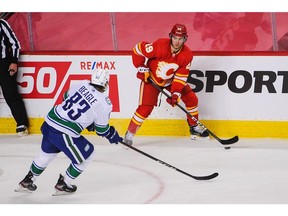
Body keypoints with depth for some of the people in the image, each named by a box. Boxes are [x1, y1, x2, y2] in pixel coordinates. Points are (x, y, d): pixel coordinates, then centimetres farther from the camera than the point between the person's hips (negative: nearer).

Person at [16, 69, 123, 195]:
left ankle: (27, 181, 43)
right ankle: (63, 185, 25)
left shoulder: (82, 84, 5)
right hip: (64, 135, -7)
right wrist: (113, 136, 23)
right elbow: (102, 129, 0)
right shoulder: (104, 104, -10)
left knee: (47, 153, 31)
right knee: (86, 155, 17)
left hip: (48, 123, 7)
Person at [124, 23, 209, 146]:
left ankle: (194, 127, 19)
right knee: (145, 108, -16)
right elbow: (138, 49, -22)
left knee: (191, 98, -1)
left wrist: (176, 93, -24)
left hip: (171, 80, 5)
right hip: (151, 78, -5)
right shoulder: (160, 46, -32)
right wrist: (141, 67, -18)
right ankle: (129, 133, -1)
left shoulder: (187, 54, -18)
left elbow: (181, 76, -14)